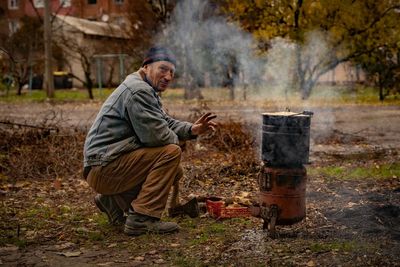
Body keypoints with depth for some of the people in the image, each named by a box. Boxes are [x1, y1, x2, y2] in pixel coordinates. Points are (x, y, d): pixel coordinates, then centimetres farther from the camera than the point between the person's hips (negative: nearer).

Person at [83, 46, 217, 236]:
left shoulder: (147, 91, 18)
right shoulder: (138, 90, -16)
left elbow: (166, 122, 19)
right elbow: (155, 134, -24)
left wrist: (191, 129, 1)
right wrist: (174, 139, -2)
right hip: (104, 167, -11)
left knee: (176, 172, 12)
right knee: (171, 152, -19)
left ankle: (114, 202, 15)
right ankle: (142, 219, -17)